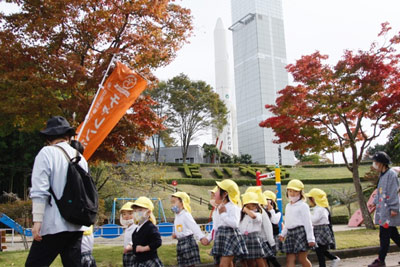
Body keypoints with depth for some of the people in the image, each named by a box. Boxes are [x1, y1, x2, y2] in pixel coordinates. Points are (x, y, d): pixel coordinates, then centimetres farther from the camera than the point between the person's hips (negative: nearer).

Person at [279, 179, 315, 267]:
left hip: (301, 232, -7)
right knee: (289, 259, 1)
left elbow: (308, 223, -7)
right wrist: (283, 234, 15)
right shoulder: (288, 206, 18)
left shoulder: (303, 206, -4)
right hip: (290, 233, 7)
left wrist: (310, 238, -10)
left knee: (302, 259, -1)